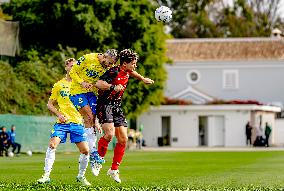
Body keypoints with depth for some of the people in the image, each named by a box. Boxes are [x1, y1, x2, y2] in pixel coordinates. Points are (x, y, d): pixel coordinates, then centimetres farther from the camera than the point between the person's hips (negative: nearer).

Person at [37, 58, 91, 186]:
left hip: (77, 122, 1)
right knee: (52, 144, -21)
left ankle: (81, 176, 17)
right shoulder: (59, 85, 9)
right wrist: (59, 114, -5)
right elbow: (50, 104, 12)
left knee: (85, 150, -5)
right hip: (62, 122, -1)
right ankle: (46, 175, -16)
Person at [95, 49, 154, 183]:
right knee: (109, 134, -26)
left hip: (117, 107, 8)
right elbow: (99, 84, -29)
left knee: (123, 139, 2)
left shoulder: (126, 73, 8)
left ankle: (114, 169, 12)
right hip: (105, 105, -8)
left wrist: (143, 79, 44)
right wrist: (114, 87, -36)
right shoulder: (114, 72, -18)